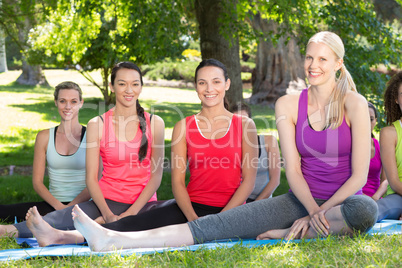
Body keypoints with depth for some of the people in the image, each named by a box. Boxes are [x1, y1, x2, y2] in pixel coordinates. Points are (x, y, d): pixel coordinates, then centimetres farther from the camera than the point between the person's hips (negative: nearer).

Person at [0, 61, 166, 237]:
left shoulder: (155, 123, 5)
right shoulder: (97, 124, 3)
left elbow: (156, 174, 2)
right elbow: (91, 178, 0)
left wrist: (131, 213, -11)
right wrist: (108, 215, -16)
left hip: (143, 203, 0)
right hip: (108, 201, 0)